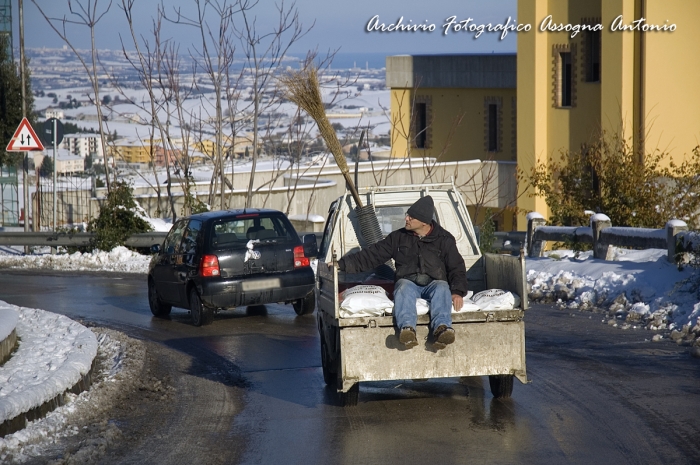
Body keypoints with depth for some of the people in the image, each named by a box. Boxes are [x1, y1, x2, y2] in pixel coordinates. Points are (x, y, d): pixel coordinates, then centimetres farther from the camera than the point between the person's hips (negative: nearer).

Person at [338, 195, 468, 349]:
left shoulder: (444, 239, 9)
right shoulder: (398, 237, 14)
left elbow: (457, 268, 8)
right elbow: (372, 255, 13)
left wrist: (458, 292, -11)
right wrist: (342, 264, 4)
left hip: (434, 283, -1)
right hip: (408, 282, 1)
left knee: (442, 289, -36)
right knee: (404, 288, -35)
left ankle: (441, 328, -61)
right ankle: (407, 328, -62)